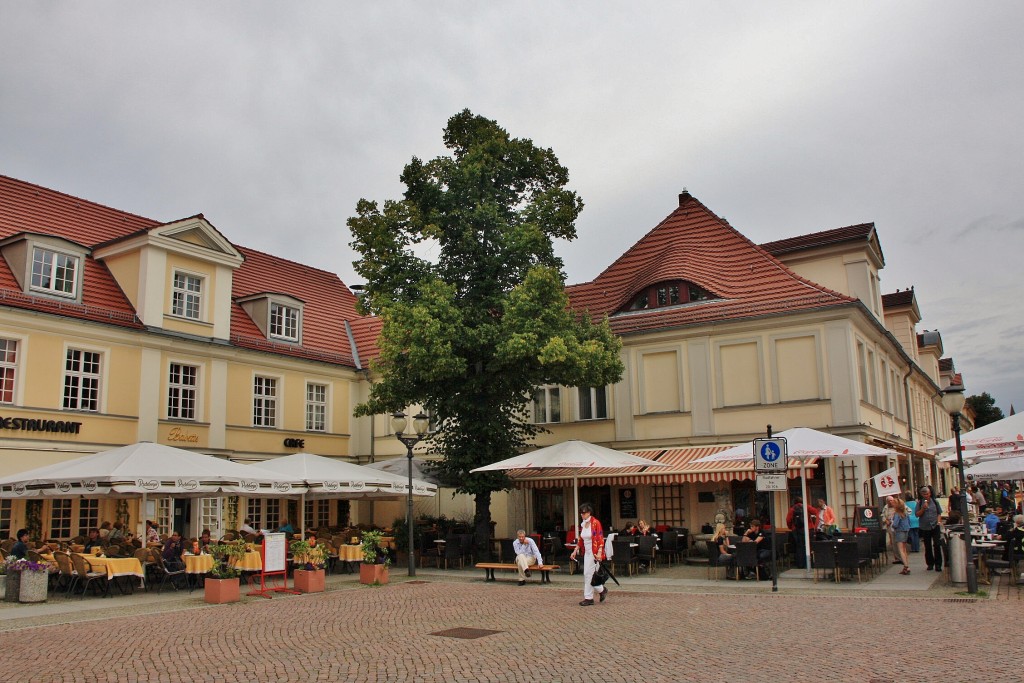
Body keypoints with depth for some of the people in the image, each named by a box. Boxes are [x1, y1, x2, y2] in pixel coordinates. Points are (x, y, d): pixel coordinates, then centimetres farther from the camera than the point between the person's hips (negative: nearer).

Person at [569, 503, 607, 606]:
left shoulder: (595, 523, -13)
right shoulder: (583, 524, 9)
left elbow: (600, 539, -16)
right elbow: (580, 540, 16)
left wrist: (599, 553, -22)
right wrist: (575, 551, 12)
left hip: (594, 552, -8)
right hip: (586, 552, 8)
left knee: (588, 574, -7)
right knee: (587, 574, 6)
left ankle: (588, 598, 5)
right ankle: (602, 590, 20)